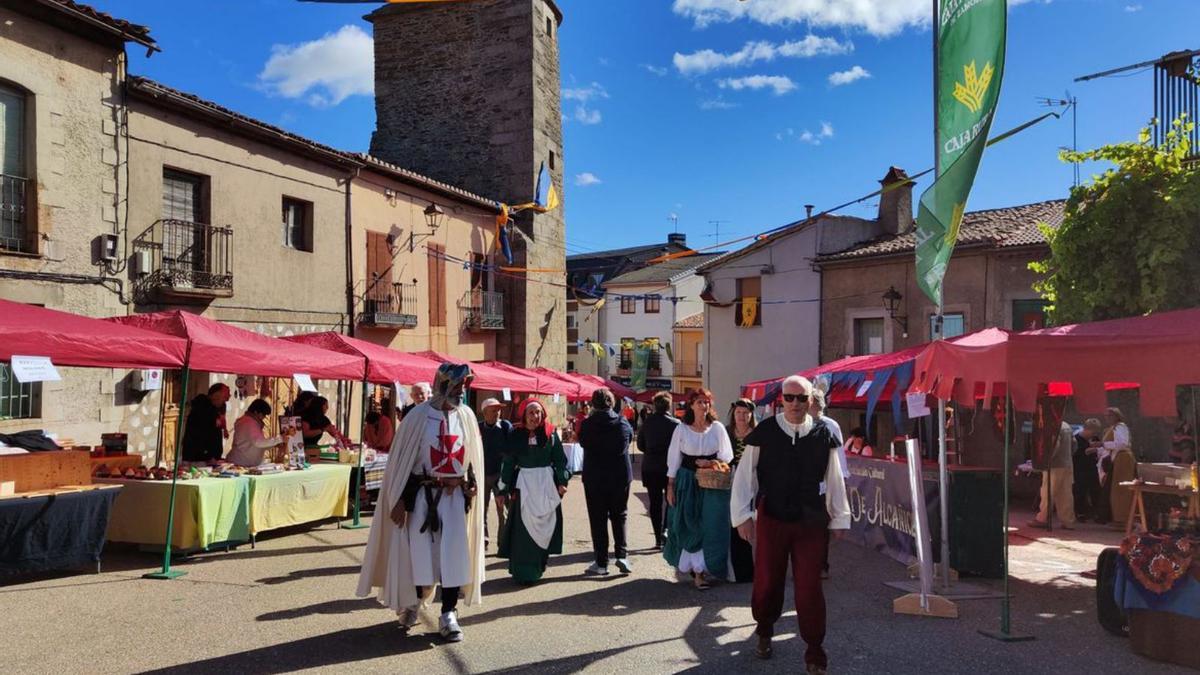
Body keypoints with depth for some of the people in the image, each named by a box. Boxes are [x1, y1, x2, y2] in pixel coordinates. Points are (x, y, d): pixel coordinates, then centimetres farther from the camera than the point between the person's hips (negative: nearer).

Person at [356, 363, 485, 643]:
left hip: (455, 496, 3)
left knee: (454, 555, 0)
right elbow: (401, 459, -5)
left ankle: (449, 615, 8)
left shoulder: (466, 416, 2)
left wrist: (471, 486, 4)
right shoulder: (419, 416, -8)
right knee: (419, 554, 7)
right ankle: (410, 605, 30)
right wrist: (399, 500, -6)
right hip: (423, 495, -3)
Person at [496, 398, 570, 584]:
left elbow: (560, 459, 3)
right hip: (523, 484, -1)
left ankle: (538, 566, 24)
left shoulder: (551, 434, 0)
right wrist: (502, 490, 2)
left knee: (544, 526, 8)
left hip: (547, 484, 1)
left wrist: (562, 481, -7)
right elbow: (508, 463, 3)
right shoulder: (516, 435, 0)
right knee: (523, 528, -3)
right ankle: (523, 572, 1)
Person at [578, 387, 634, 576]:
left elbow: (582, 442, 2)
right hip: (620, 476, 2)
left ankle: (601, 562, 9)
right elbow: (630, 436, 12)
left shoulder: (587, 424, -14)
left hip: (594, 478, -2)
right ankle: (621, 555, 3)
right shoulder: (623, 423, -6)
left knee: (598, 519, 7)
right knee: (619, 516, 15)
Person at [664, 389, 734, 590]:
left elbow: (727, 456, 4)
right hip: (687, 482, 0)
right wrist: (670, 486, -1)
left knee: (710, 526, 0)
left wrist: (711, 463, -14)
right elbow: (674, 459, 1)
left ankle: (700, 569, 12)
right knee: (688, 526, 2)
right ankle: (697, 569, 13)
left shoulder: (718, 428, 0)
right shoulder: (681, 429, -1)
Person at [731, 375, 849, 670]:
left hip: (811, 523, 0)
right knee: (767, 581, 12)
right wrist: (742, 515, -5)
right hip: (770, 519, 0)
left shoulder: (823, 435, -2)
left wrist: (839, 519, 6)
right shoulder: (764, 432, -7)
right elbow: (744, 474, -4)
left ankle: (814, 650, 19)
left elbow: (835, 480, 4)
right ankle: (764, 632, 38)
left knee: (809, 587, 3)